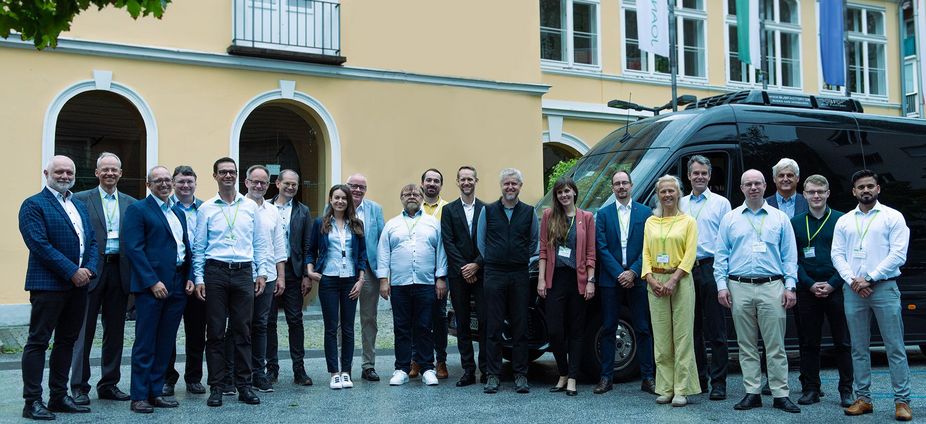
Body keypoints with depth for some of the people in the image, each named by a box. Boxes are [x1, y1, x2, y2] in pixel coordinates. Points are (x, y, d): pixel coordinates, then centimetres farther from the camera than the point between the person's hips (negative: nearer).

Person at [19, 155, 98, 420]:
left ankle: (59, 396, 20)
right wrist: (72, 271, -17)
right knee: (38, 342, -1)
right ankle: (32, 402, 3)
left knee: (67, 341, 11)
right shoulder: (33, 205, -4)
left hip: (78, 285, 7)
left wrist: (89, 269, -5)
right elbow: (40, 244, -14)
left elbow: (92, 241, 14)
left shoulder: (80, 206, 18)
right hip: (48, 284, -7)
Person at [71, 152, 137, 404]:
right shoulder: (81, 200, 2)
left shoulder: (130, 203, 12)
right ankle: (79, 386, 7)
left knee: (115, 331, 9)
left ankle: (109, 384, 19)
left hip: (119, 272, 4)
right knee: (84, 330, 1)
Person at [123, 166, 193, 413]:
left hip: (177, 286, 7)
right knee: (145, 344, -2)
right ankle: (139, 396, 4)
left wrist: (190, 277, 6)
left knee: (165, 343, 10)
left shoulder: (178, 212, 19)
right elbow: (133, 248, -11)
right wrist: (153, 282, -16)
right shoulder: (138, 209, -3)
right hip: (151, 285, -7)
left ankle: (156, 392, 18)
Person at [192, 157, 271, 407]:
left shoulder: (250, 207, 8)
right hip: (215, 272, -1)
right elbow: (198, 247, 5)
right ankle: (216, 387, 9)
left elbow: (259, 243, 11)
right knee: (215, 332, 2)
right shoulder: (206, 209, 4)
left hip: (244, 272, 1)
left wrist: (261, 272, 5)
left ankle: (244, 385, 11)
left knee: (243, 331, 4)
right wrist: (198, 279, -1)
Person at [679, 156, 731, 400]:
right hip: (686, 270, 4)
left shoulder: (721, 203, 4)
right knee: (693, 328, 9)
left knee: (716, 330, -2)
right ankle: (698, 378, 18)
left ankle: (718, 382, 1)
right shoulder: (680, 204, 14)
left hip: (711, 268, -4)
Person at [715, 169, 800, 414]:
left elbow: (789, 256, 7)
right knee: (747, 346, 5)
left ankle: (781, 395, 3)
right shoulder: (730, 219, 11)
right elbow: (721, 255, 9)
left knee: (775, 345, -2)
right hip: (740, 288, 1)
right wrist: (722, 285, 0)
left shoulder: (780, 218, 9)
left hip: (771, 287, -1)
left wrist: (790, 286, -2)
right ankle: (752, 393, 11)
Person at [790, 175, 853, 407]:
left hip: (836, 289, -1)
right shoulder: (796, 223, 7)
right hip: (807, 290, 2)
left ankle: (846, 390, 10)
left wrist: (832, 284, -10)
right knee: (809, 342, 6)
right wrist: (811, 284, -7)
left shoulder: (842, 220, 2)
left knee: (842, 342, 2)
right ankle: (810, 389, 14)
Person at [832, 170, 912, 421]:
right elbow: (837, 254, 7)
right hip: (853, 291, 4)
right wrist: (852, 280, -8)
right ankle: (863, 399, 13)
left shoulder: (893, 217, 2)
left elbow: (898, 254, -7)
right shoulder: (844, 221, 13)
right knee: (859, 349, 7)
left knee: (895, 347, -3)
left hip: (884, 288, -3)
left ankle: (902, 400, 1)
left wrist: (869, 279, -11)